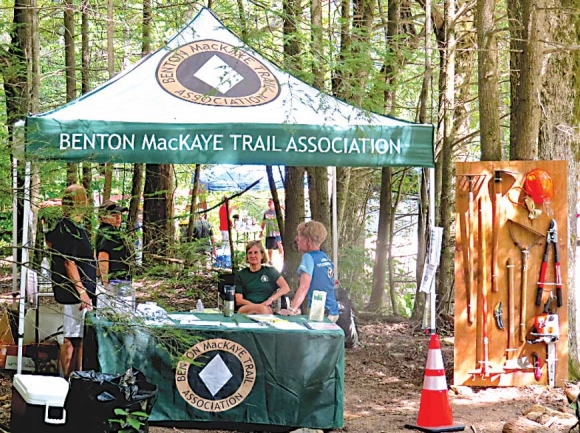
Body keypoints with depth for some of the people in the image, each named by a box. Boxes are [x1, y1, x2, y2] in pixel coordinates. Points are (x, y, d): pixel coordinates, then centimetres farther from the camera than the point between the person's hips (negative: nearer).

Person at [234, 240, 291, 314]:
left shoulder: (270, 271, 19)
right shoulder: (240, 275, 17)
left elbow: (286, 288, 6)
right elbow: (238, 300, 6)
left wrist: (270, 299, -10)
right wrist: (258, 306, -11)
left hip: (267, 309, 1)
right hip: (246, 309, -1)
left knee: (266, 309, -38)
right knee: (261, 308, -37)